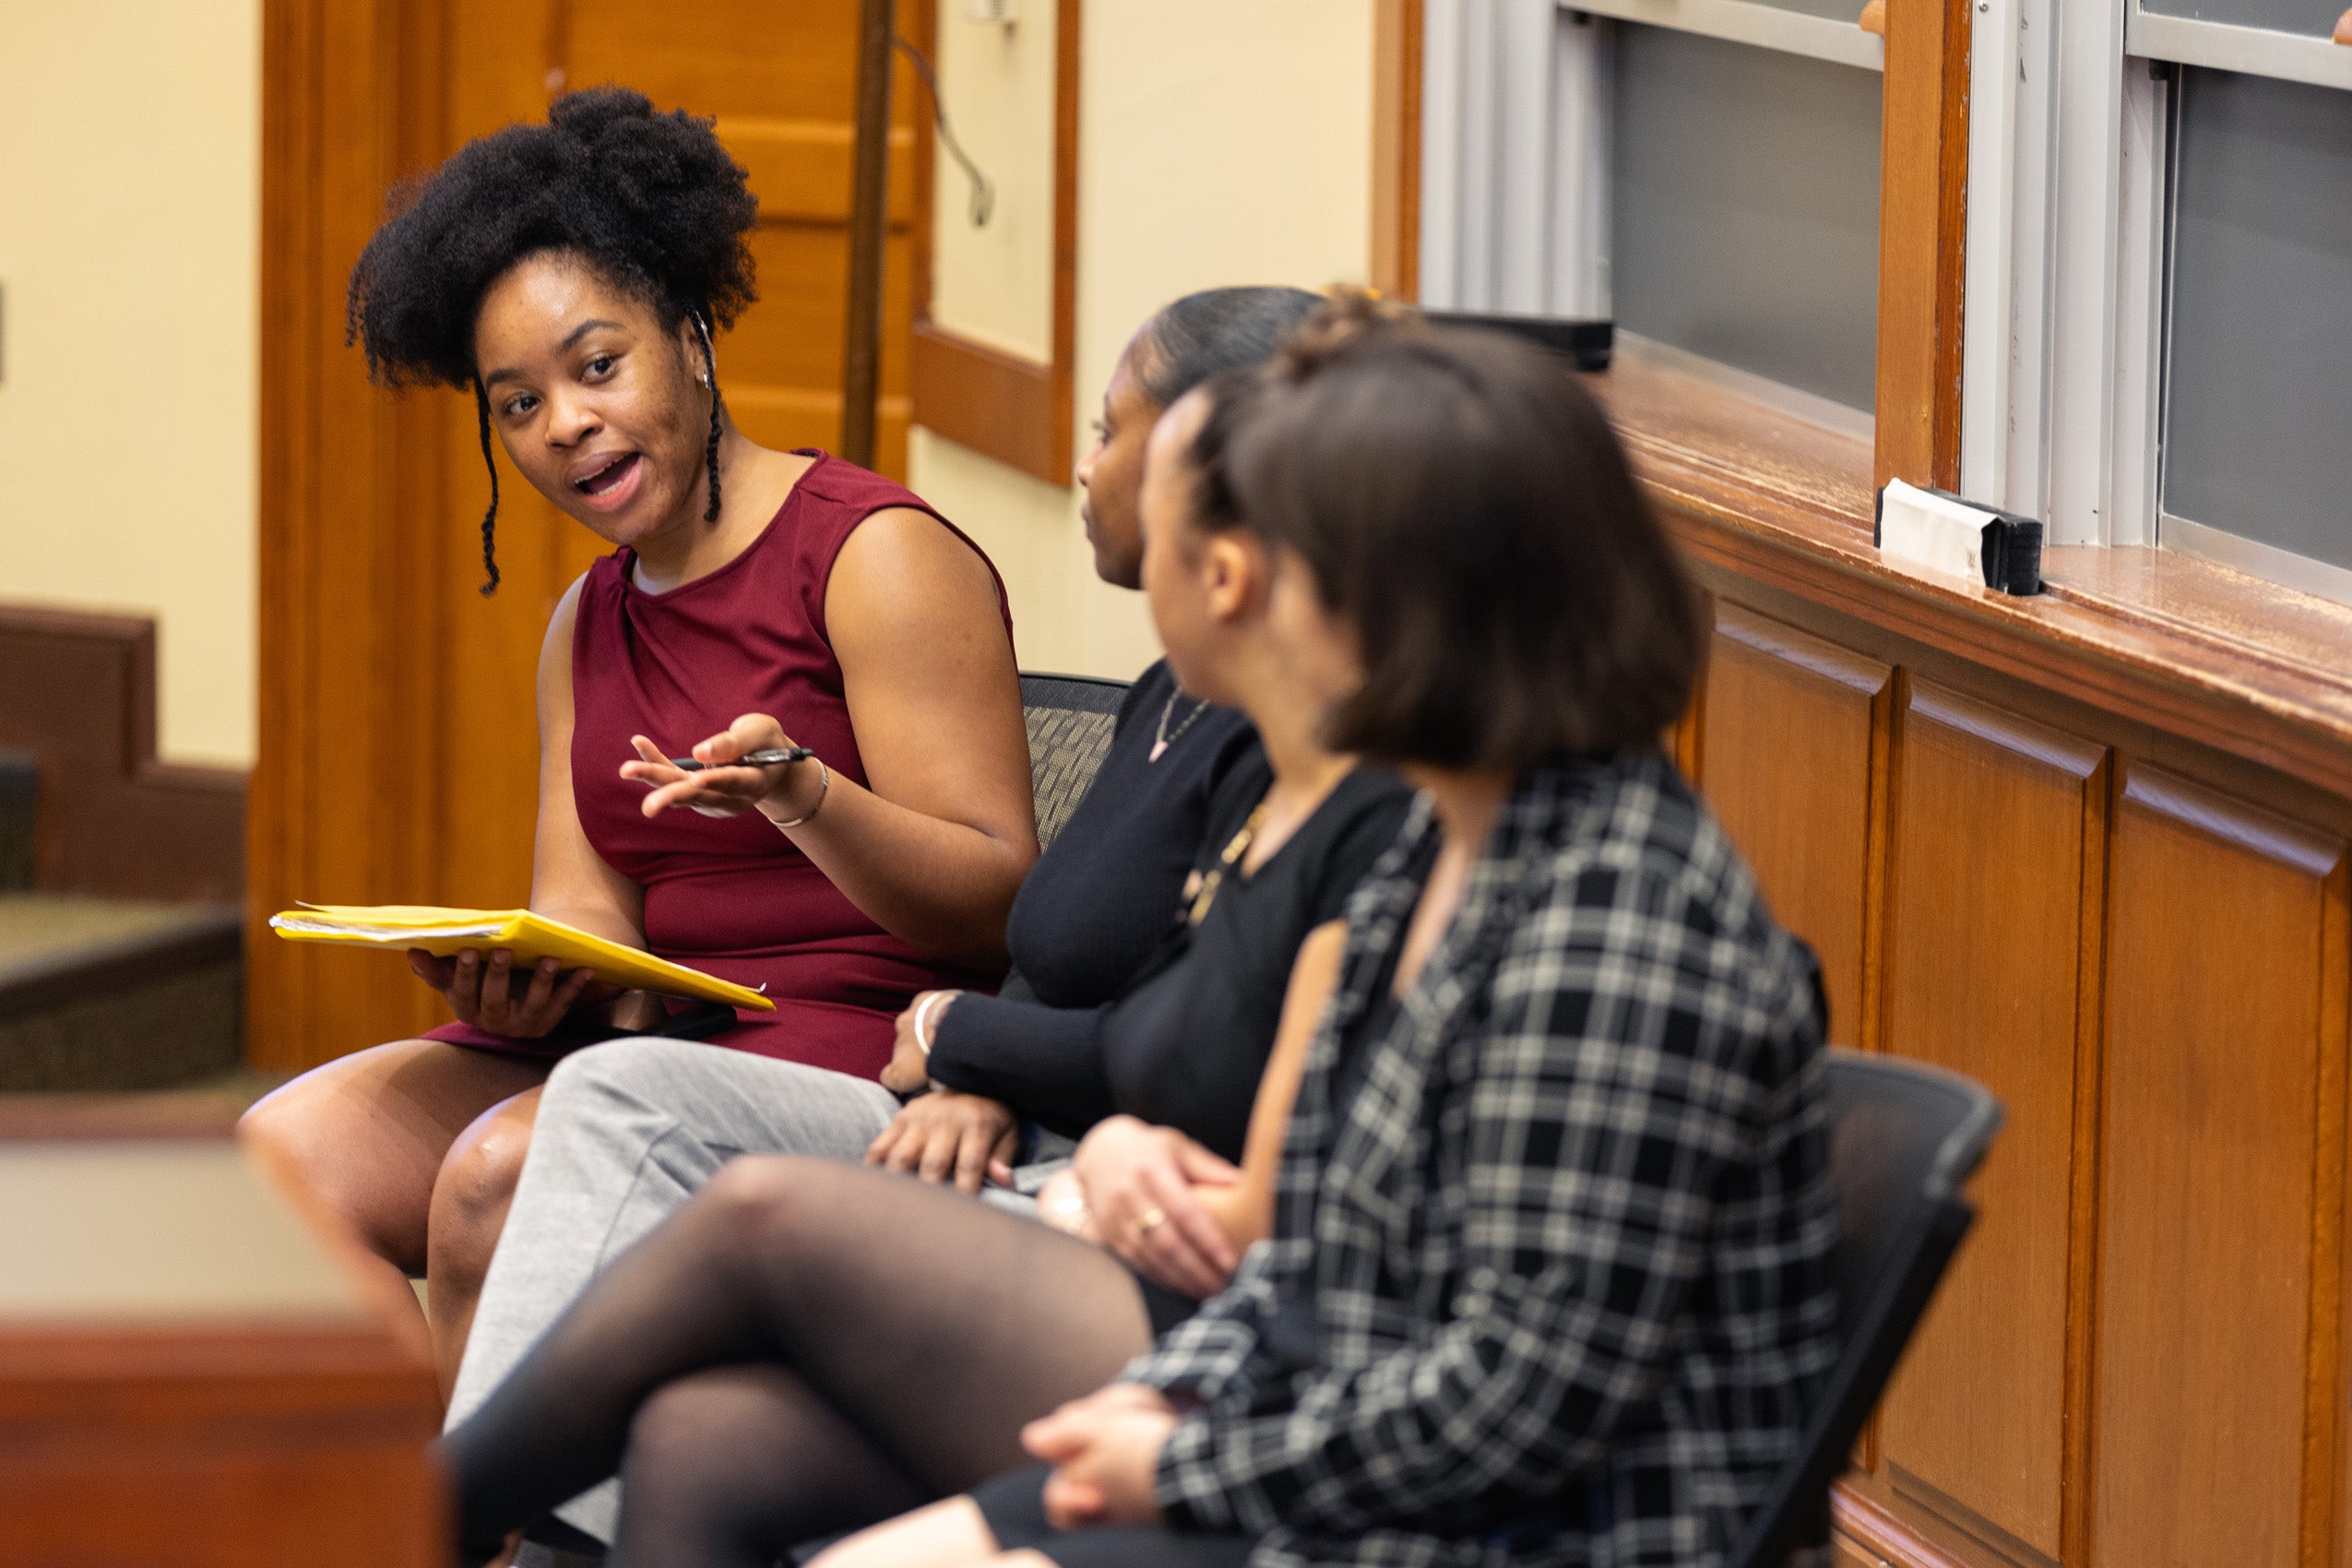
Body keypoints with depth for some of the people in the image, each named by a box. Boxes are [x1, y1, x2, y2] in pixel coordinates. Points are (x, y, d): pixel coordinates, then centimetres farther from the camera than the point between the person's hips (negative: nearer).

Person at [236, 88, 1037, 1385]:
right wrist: (511, 982, -15)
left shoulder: (879, 559, -5)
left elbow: (997, 900, -12)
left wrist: (799, 797, -30)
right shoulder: (588, 626, 20)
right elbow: (590, 913, 10)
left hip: (859, 1047, -8)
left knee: (501, 1172, -30)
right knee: (287, 1149, -13)